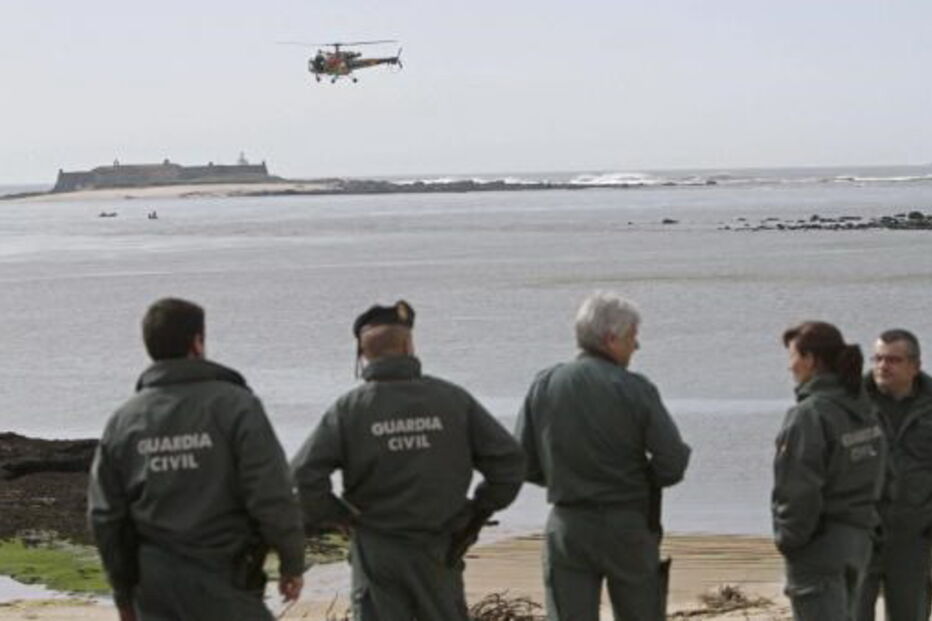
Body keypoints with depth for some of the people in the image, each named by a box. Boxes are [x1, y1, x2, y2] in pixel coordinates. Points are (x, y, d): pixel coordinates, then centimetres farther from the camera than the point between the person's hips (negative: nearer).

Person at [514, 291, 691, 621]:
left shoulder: (543, 386, 0)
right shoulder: (635, 390, -10)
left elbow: (523, 464, 1)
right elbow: (673, 462, -12)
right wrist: (638, 480, 8)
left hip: (567, 527, 2)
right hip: (628, 526, -2)